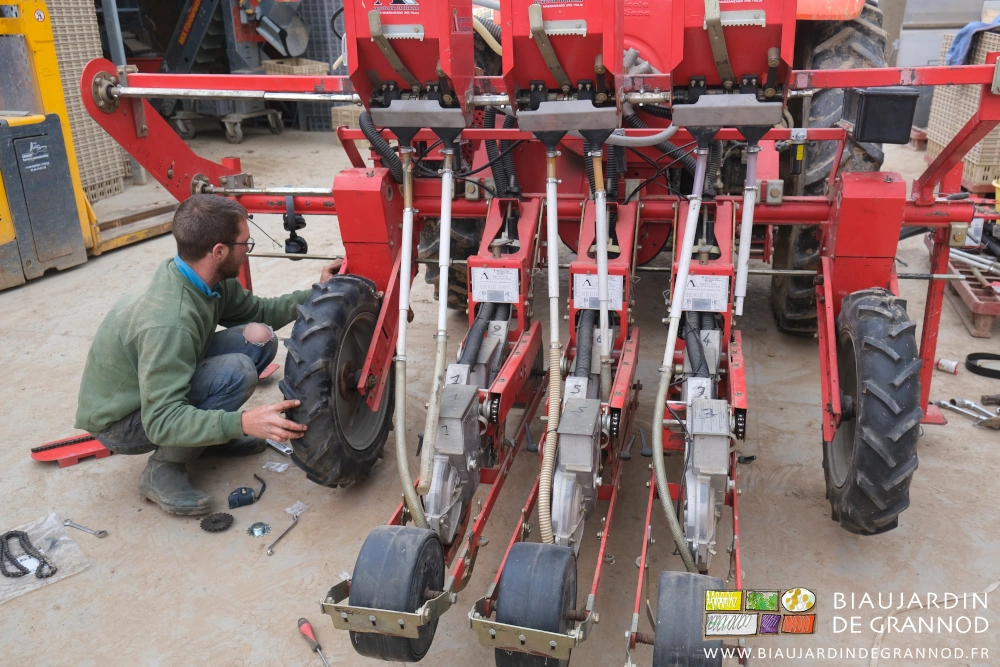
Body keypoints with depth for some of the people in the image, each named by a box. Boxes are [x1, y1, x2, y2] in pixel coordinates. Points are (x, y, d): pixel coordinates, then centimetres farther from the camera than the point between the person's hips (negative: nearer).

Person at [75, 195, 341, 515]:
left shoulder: (206, 280, -10)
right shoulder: (169, 321, -36)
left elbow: (259, 312, 6)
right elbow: (161, 421, -36)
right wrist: (242, 423, -47)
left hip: (158, 390, 8)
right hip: (120, 422, -8)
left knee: (259, 337, -7)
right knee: (235, 370, -30)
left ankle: (208, 435, 7)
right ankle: (163, 469, -12)